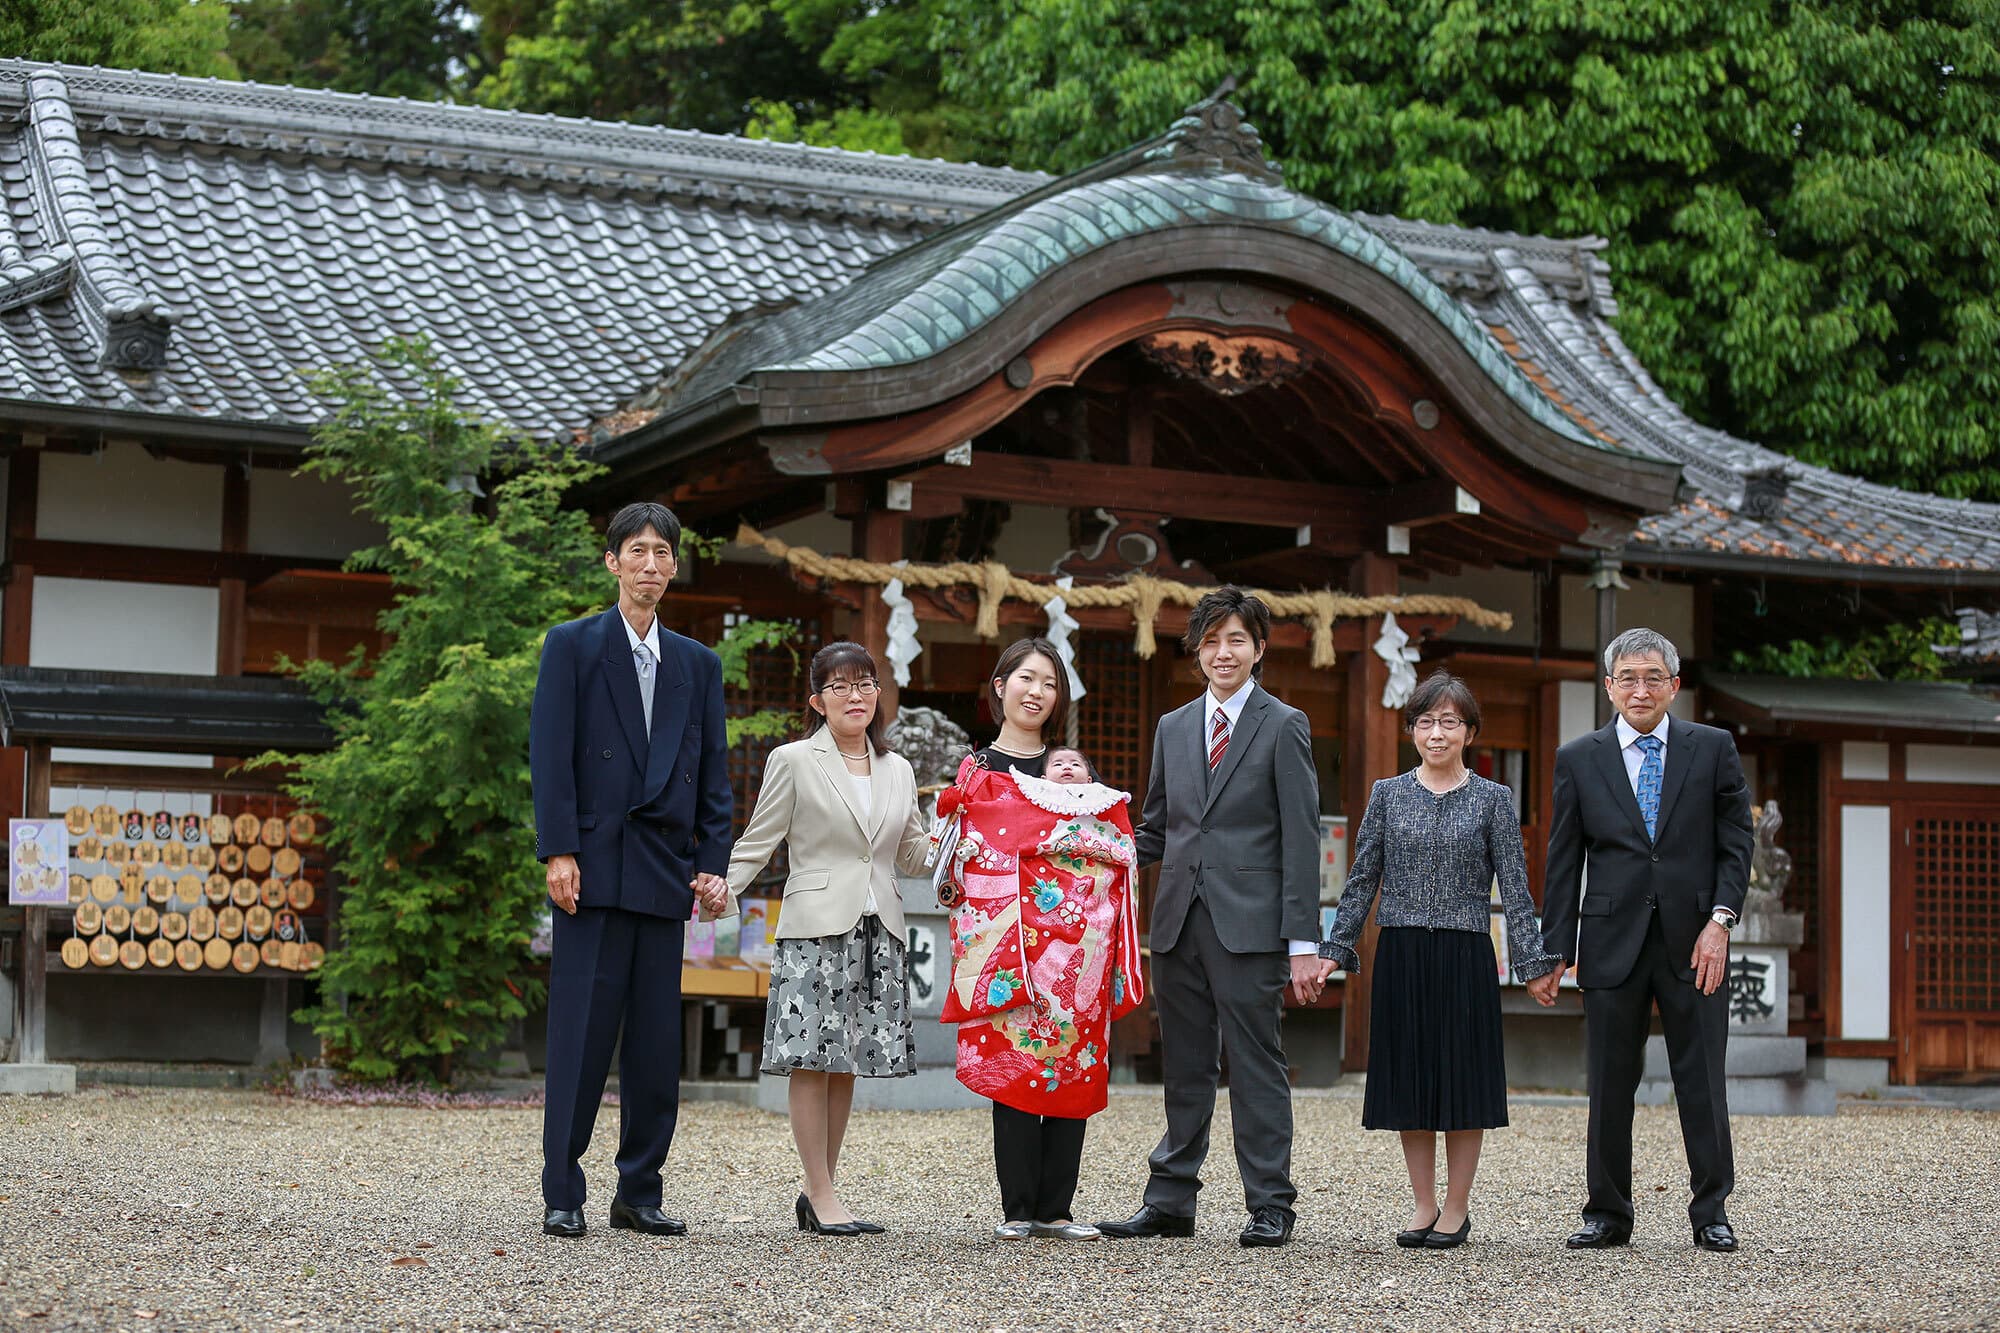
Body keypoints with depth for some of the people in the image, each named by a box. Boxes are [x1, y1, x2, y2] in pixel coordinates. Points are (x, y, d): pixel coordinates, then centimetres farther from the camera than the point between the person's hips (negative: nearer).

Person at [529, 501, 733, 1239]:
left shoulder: (698, 664, 16)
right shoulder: (572, 645, 4)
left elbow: (713, 771, 14)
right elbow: (550, 754, -3)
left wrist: (712, 863, 4)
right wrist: (558, 852, -12)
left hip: (665, 872, 4)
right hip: (595, 865, -4)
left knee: (656, 1044, 5)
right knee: (580, 1037, -4)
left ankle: (640, 1193, 13)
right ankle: (563, 1195, 1)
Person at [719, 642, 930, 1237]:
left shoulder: (897, 770, 15)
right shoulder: (793, 762, 1)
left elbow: (914, 853, 19)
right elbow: (757, 842, 1)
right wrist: (721, 891, -14)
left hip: (877, 931, 5)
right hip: (816, 929, -5)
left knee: (848, 1059, 6)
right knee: (812, 1058, -6)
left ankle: (820, 1192, 13)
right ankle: (823, 1196, -2)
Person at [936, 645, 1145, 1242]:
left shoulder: (1070, 766, 17)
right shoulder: (979, 768, 7)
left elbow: (1116, 846, 7)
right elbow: (992, 846, -7)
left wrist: (1087, 790, -6)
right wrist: (1051, 794, -4)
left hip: (1076, 940, 4)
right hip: (1012, 932, -3)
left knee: (1073, 1063, 0)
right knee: (1016, 1058, -7)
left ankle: (1055, 1208, 6)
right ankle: (1018, 1208, -2)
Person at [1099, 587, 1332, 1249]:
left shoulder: (1284, 726, 0)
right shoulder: (1173, 728, 16)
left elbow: (1301, 840, -5)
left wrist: (1303, 943, -11)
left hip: (1248, 922, -5)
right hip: (1179, 920, 5)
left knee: (1255, 1063, -2)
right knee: (1184, 1066, 10)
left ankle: (1270, 1205, 5)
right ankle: (1170, 1201, 16)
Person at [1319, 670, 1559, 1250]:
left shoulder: (1492, 799, 3)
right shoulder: (1388, 794, 7)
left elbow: (1514, 887, 1)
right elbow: (1362, 879, 9)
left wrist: (1532, 961, -6)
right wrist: (1334, 949, 4)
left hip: (1464, 956, -2)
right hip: (1400, 956, 2)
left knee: (1462, 1076, 1)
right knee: (1409, 1073, 5)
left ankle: (1457, 1207, 12)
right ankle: (1423, 1204, 15)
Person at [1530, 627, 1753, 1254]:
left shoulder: (1713, 748, 6)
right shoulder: (1579, 759, 7)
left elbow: (1737, 842, 4)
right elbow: (1563, 864, 7)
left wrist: (1720, 921, -9)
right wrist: (1552, 952, 3)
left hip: (1694, 942, -1)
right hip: (1612, 939, 1)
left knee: (1703, 1082, 1)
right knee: (1609, 1084, 4)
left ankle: (1710, 1213, 11)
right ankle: (1608, 1214, 13)